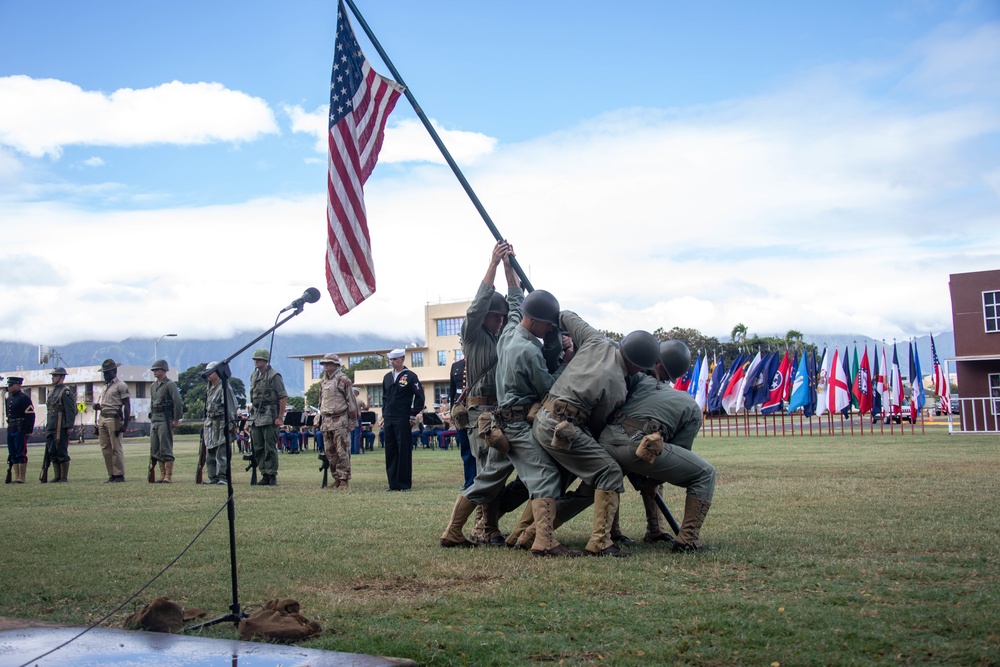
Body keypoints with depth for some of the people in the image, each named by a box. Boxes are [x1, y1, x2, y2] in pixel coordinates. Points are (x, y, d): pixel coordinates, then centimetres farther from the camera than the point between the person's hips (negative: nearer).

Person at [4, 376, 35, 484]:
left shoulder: (24, 398, -9)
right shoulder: (8, 398, 15)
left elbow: (30, 415, -14)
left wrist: (28, 430, -16)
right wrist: (9, 427, 16)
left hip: (21, 430, -8)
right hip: (11, 430, 8)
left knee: (21, 454, -6)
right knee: (13, 455, 10)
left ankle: (21, 478, -3)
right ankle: (15, 477, 15)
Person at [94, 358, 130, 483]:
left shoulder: (121, 386, -5)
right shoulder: (105, 386, 20)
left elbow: (127, 406, -9)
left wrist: (124, 425, -15)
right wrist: (98, 406, 8)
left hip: (114, 420, -8)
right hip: (103, 419, 8)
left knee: (116, 448, -6)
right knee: (105, 449, 7)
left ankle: (119, 475, -2)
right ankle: (111, 475, 12)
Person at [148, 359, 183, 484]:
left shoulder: (170, 384, -9)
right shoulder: (154, 386, 16)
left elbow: (178, 402, -14)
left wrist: (176, 419, -15)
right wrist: (151, 417, 17)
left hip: (165, 420, -8)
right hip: (154, 420, 8)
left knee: (166, 449, -8)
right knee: (155, 449, 8)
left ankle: (169, 476, -5)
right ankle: (162, 475, 14)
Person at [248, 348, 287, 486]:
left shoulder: (274, 376, -8)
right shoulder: (253, 375, 15)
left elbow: (283, 397, -11)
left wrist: (280, 417, -16)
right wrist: (252, 413, 14)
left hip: (269, 416, -8)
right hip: (255, 416, 8)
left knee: (270, 448, -6)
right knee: (258, 448, 8)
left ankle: (272, 476, 0)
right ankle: (264, 475, 15)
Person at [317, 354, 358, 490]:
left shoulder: (343, 380, -8)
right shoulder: (323, 381, 14)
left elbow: (351, 402, -7)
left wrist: (352, 421, -8)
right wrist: (322, 418, 18)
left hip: (340, 421, -7)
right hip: (326, 421, 7)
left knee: (342, 451, -5)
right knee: (330, 453, 10)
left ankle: (344, 480, -1)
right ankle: (336, 478, 18)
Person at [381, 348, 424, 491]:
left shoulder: (410, 376, -4)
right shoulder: (387, 377, 14)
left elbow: (419, 396, -5)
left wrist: (414, 415, -8)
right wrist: (384, 414, 14)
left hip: (403, 420, -6)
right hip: (389, 420, 6)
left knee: (404, 451, -3)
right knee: (390, 451, 6)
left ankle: (405, 484, 3)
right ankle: (393, 483, 12)